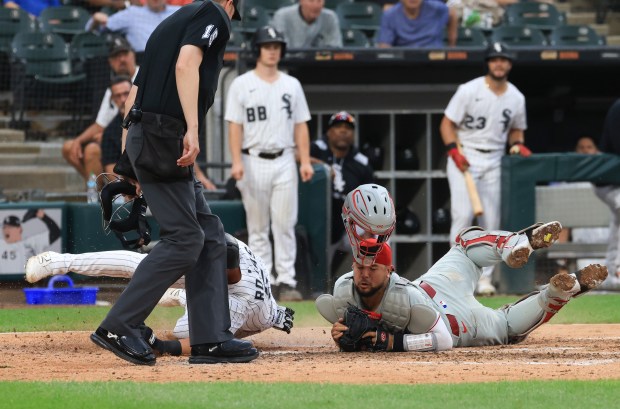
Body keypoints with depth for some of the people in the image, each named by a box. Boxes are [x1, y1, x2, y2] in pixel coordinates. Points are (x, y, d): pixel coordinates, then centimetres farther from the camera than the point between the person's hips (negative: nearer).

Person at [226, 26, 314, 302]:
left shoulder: (291, 85, 12)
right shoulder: (241, 85, 2)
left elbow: (300, 126, 11)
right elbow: (235, 126, -3)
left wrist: (305, 161, 1)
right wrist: (237, 162, -13)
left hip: (284, 162, 2)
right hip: (254, 162, -2)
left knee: (285, 225, -2)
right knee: (257, 227, 2)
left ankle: (286, 282, -2)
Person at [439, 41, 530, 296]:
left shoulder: (516, 98, 6)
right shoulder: (469, 91, -8)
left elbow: (516, 130, 19)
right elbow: (447, 124, -5)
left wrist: (517, 144, -3)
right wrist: (454, 151, -19)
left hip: (494, 162, 5)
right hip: (464, 158, -4)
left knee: (491, 221, 2)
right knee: (463, 214, -16)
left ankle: (485, 278, 8)